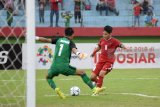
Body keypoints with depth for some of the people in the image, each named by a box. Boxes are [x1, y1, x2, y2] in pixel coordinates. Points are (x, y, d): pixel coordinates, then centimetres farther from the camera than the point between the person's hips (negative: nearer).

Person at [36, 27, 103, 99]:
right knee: (82, 73, 11)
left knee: (48, 78, 31)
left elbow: (46, 40, 11)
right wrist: (78, 54, -38)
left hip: (54, 66, 3)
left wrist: (36, 38, 20)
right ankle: (94, 89, 7)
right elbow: (74, 49, -18)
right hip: (64, 66, -3)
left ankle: (56, 89, 3)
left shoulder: (58, 40, 16)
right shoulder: (71, 43, 5)